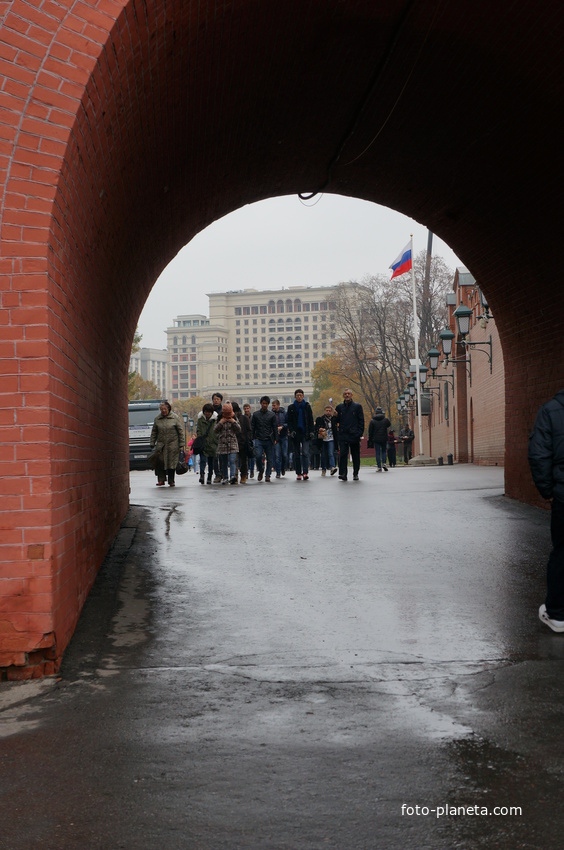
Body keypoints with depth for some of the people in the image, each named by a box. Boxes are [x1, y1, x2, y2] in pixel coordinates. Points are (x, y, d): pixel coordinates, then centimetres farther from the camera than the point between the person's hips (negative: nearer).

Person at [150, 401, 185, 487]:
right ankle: (161, 480, -3)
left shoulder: (174, 418, 1)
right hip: (161, 444, 2)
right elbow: (154, 432, 14)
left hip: (173, 444, -2)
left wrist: (181, 444, -3)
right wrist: (152, 443, 7)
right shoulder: (157, 419, 8)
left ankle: (171, 481, 9)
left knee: (172, 463, 0)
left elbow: (181, 431, 2)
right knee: (160, 462, -10)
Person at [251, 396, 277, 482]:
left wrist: (275, 439, 1)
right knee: (258, 456, -16)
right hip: (258, 440, 0)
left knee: (269, 459, 1)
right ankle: (261, 471, 7)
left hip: (269, 440, 0)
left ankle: (267, 475, 11)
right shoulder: (255, 414, 8)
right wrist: (253, 439, 3)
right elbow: (252, 427, 10)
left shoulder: (272, 415, 7)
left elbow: (274, 428, 8)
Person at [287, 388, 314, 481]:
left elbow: (311, 420, 8)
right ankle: (298, 473, 8)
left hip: (305, 433, -1)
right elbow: (289, 421, 6)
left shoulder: (307, 406, 7)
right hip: (295, 433, 1)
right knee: (297, 454, 4)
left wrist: (311, 431, -1)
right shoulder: (291, 407, 7)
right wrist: (291, 431, -8)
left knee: (305, 453, -12)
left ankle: (305, 472, -18)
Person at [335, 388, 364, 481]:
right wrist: (335, 416, -7)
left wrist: (360, 433, -6)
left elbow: (361, 421, 4)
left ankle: (355, 474, 16)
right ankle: (343, 474, -13)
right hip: (343, 435, 1)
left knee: (355, 455, 6)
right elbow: (336, 421, 15)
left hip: (354, 435, -1)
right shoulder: (339, 407, 13)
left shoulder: (357, 406, 7)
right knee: (343, 454, -11)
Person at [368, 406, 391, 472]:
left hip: (376, 439, -1)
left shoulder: (372, 421, -3)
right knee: (384, 451, 16)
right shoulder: (385, 419, -2)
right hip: (384, 439, 1)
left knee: (377, 453, 2)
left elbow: (370, 431, -1)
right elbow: (389, 425, 20)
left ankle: (379, 467, -2)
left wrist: (370, 440, 5)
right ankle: (384, 463, -2)